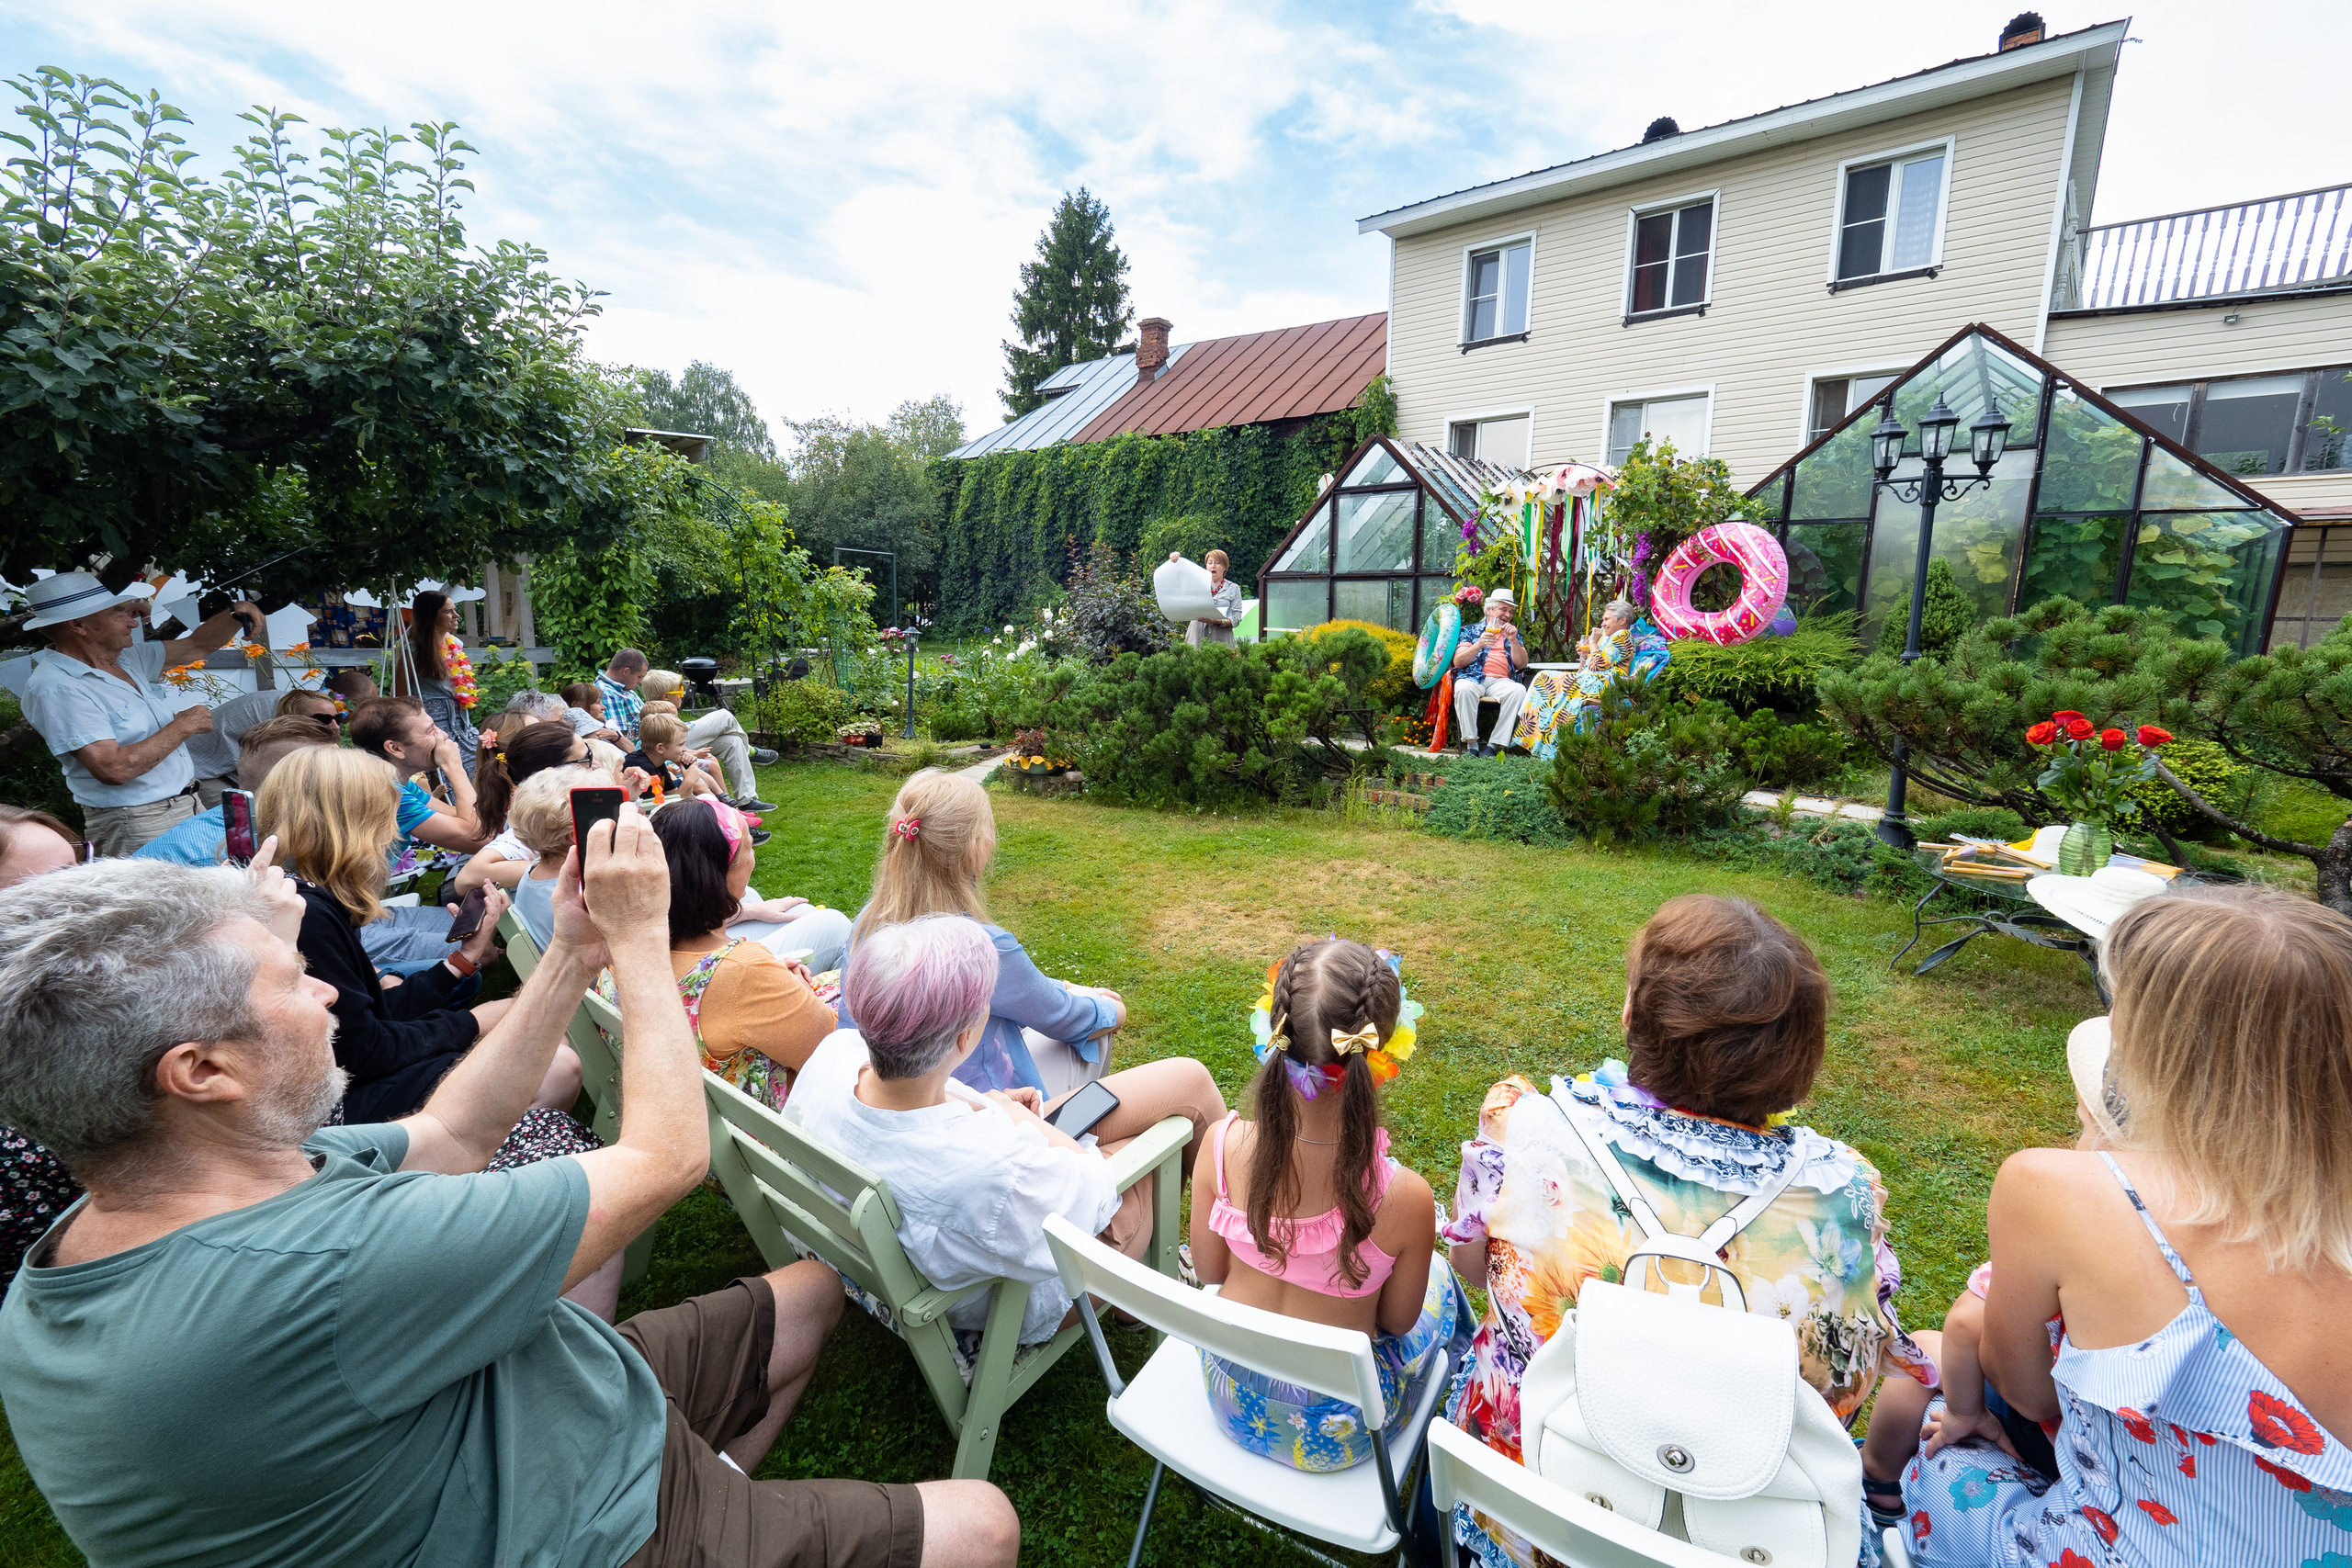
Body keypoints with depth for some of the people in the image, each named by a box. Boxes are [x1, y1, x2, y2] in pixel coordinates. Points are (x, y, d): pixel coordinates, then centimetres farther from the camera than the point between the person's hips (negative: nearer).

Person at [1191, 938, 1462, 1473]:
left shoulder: (1223, 1144, -26)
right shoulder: (1404, 1197, -32)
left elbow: (1209, 1270, -8)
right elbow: (1397, 1320, -12)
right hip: (1334, 1436, -2)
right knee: (1437, 1278, 27)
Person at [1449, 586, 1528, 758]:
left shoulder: (1513, 633, 26)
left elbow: (1522, 665, 11)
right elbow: (1458, 662, 4)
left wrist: (1513, 640, -3)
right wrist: (1479, 645, -11)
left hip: (1501, 681, 2)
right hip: (1473, 678, -2)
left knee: (1519, 690, -33)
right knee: (1464, 688, -38)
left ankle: (1494, 745, -31)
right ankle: (1471, 744, -30)